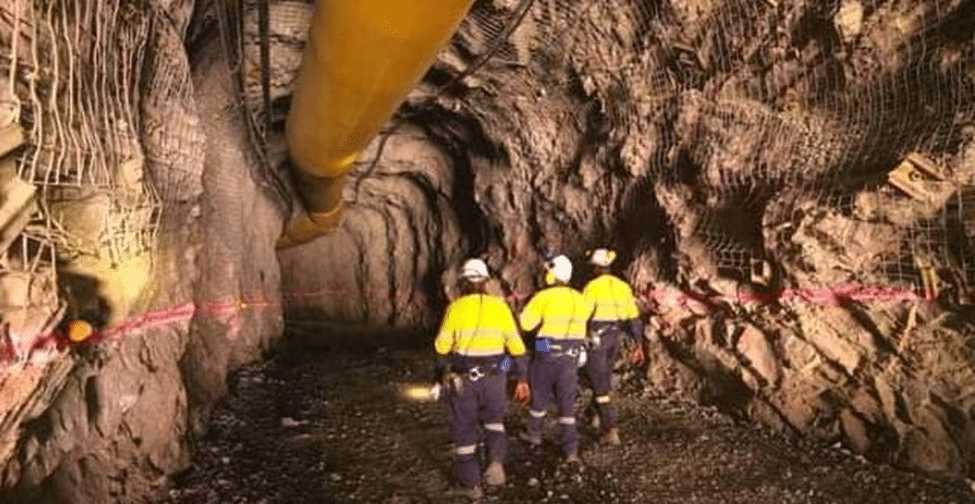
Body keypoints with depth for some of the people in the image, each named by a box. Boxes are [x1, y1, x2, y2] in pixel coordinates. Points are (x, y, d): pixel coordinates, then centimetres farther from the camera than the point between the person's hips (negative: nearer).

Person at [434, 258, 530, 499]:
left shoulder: (455, 307, -8)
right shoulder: (500, 306, -2)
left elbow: (442, 346, -5)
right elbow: (516, 346, -2)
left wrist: (440, 374, 11)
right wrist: (522, 379, 5)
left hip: (462, 378, -2)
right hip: (494, 377, 2)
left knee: (464, 430, 14)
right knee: (494, 422, 23)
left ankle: (470, 484, 20)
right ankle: (496, 461, -2)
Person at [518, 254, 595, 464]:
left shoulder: (543, 297, -11)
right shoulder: (579, 299, 3)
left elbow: (525, 323, -11)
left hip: (547, 352, -3)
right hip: (571, 355, 3)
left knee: (540, 393, 18)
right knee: (567, 401, 7)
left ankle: (535, 433, 38)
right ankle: (571, 449, 2)